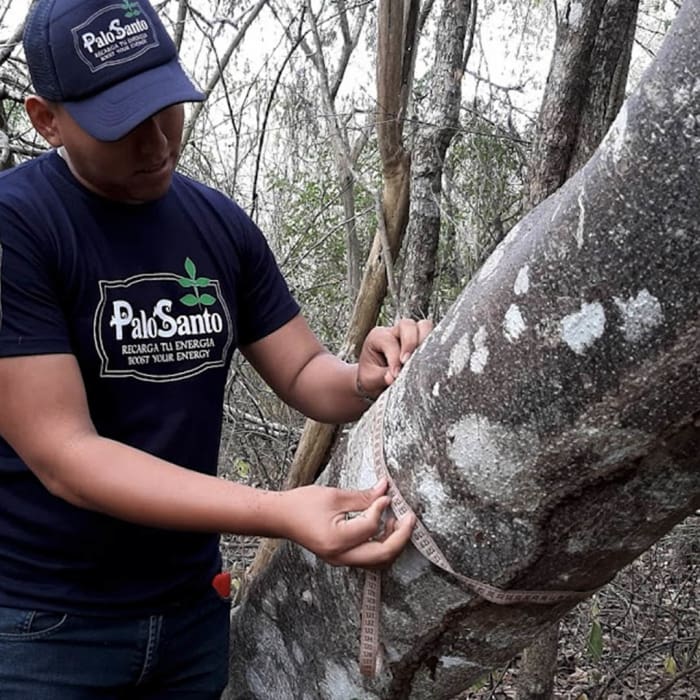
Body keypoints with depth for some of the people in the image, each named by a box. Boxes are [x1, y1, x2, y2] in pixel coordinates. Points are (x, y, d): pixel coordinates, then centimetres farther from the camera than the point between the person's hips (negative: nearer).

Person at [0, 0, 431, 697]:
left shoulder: (220, 224, 1)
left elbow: (303, 371, 6)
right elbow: (62, 456, -23)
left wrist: (365, 380, -18)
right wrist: (280, 513, -33)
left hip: (192, 607, 6)